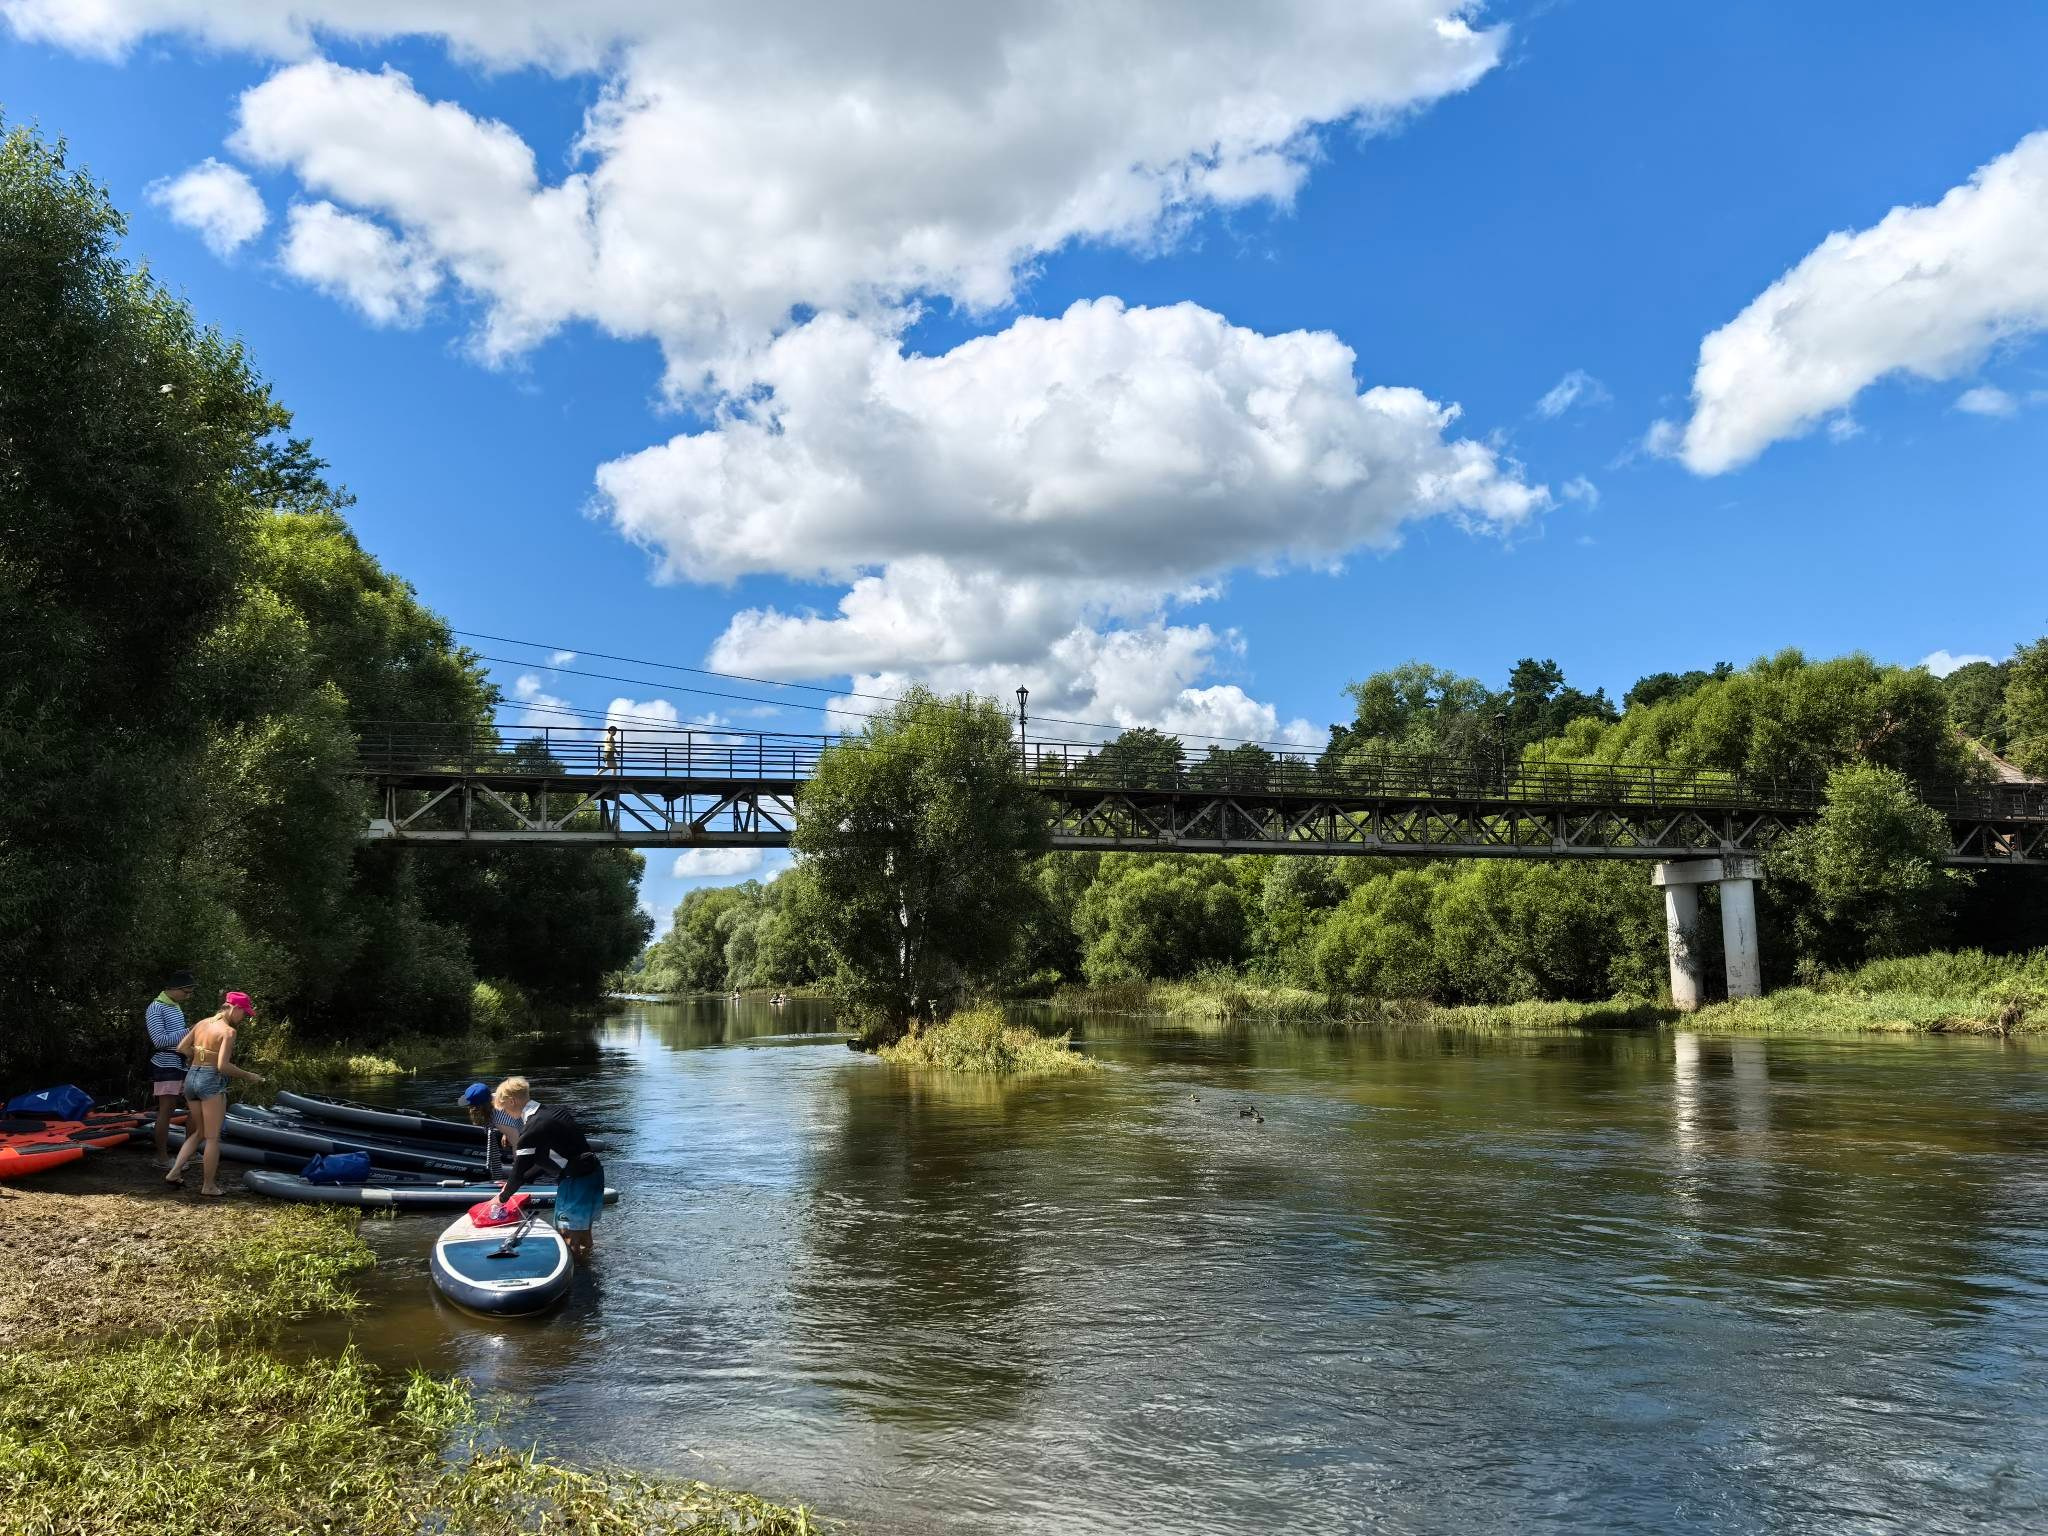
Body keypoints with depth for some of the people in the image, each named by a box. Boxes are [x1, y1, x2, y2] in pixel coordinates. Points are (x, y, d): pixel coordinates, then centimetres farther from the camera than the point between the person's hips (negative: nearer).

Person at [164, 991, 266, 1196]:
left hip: (191, 1076, 8)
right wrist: (247, 1076, -9)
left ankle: (174, 1172, 17)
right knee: (212, 1137, 4)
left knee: (199, 1132, 23)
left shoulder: (202, 1023, 8)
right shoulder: (228, 1031, -14)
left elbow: (181, 1048, 11)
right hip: (212, 1081, -7)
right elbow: (222, 1066, -20)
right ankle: (209, 1185, 10)